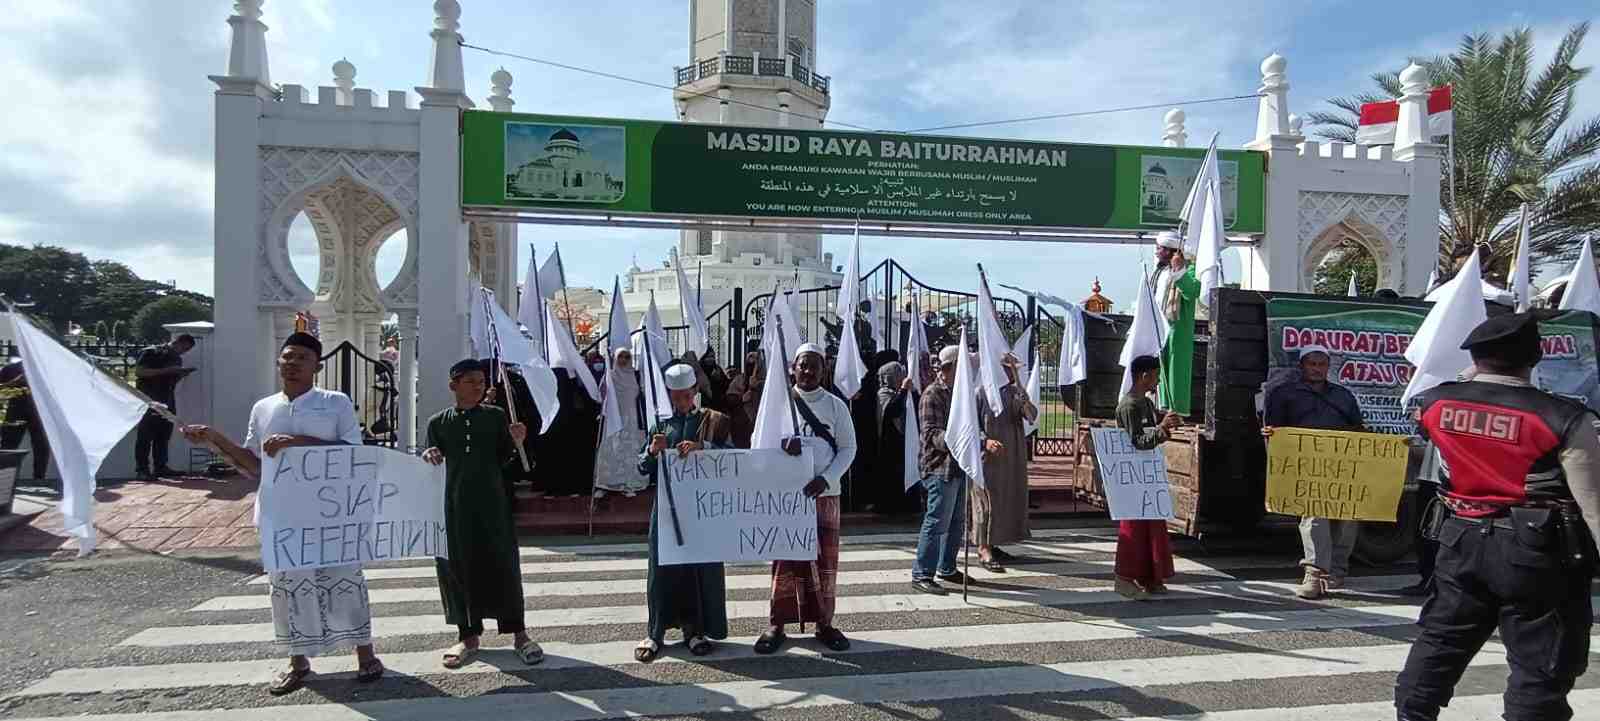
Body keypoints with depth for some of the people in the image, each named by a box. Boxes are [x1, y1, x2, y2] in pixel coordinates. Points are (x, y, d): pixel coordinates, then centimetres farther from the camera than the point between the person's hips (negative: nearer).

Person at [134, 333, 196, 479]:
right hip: (148, 400, -7)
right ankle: (142, 469, -8)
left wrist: (181, 375, 3)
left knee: (164, 436, 5)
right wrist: (165, 371, -19)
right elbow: (138, 371, -14)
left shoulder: (177, 359, 18)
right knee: (146, 436, -8)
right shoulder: (151, 353, -4)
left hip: (167, 402, 7)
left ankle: (160, 467, 11)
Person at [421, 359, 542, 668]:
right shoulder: (438, 422, 6)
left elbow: (503, 459, 7)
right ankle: (468, 635, 18)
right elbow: (432, 466, 11)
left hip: (492, 503, -1)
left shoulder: (496, 416, 4)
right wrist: (429, 458, -11)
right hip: (455, 505, 1)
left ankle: (518, 633, 9)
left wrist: (515, 442, -11)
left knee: (502, 565, 1)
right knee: (460, 567, 5)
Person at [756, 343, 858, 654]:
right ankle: (777, 625, 12)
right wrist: (782, 443, -24)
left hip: (824, 494, 0)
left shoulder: (835, 405, 3)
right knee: (785, 559, 3)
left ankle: (824, 623, 16)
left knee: (826, 559, 4)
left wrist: (826, 478, -12)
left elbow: (848, 448, 2)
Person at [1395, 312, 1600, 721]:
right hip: (1538, 553, -4)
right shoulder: (1563, 419, -14)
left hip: (1462, 542, 4)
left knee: (1440, 640, 19)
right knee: (1541, 665, 8)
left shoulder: (1436, 403, -3)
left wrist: (1474, 372, 31)